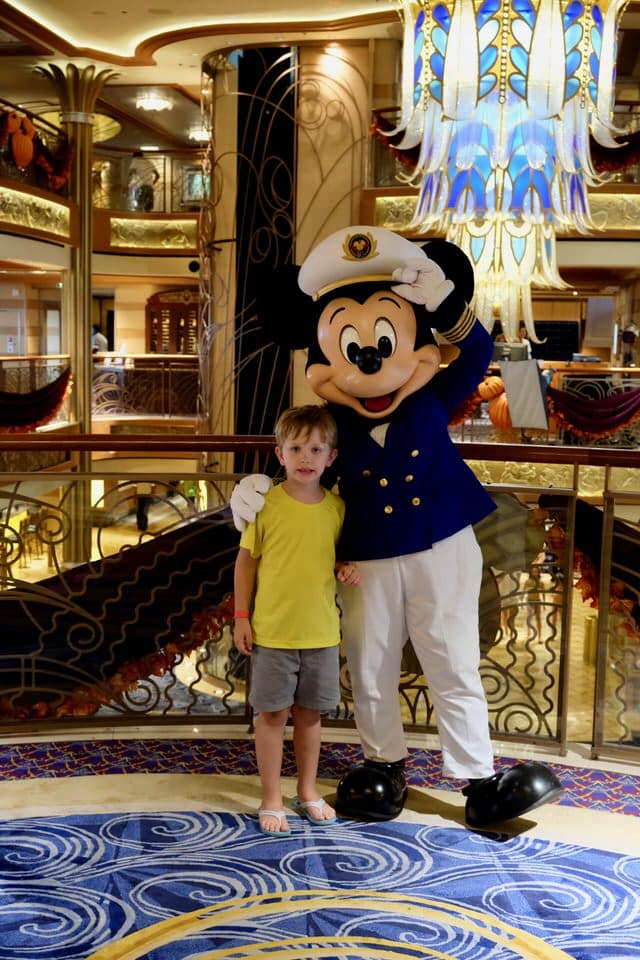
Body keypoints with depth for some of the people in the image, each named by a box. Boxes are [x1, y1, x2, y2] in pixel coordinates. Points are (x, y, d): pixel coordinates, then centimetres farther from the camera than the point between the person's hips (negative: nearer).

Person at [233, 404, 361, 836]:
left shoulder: (337, 507, 0)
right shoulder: (266, 503, -9)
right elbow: (247, 559, -2)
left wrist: (347, 569, -7)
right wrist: (241, 616, -3)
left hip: (321, 631, 3)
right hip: (271, 630, -3)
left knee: (310, 713, 15)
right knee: (272, 714, 6)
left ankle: (308, 791, 32)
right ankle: (272, 798, 21)